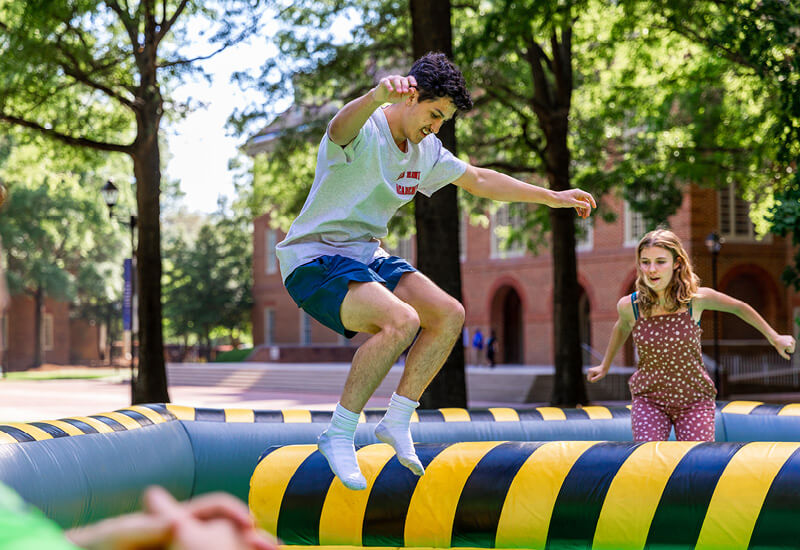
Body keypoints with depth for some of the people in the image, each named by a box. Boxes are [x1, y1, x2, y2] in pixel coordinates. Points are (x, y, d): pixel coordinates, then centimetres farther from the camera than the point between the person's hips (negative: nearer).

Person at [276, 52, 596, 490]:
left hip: (366, 256, 9)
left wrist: (552, 197, 23)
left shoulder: (425, 151, 8)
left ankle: (397, 421, 4)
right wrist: (379, 95, -70)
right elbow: (342, 125, -46)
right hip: (314, 259, -9)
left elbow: (479, 180, 22)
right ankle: (338, 435, -20)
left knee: (449, 315, -6)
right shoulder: (364, 133, -19)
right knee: (401, 320, -31)